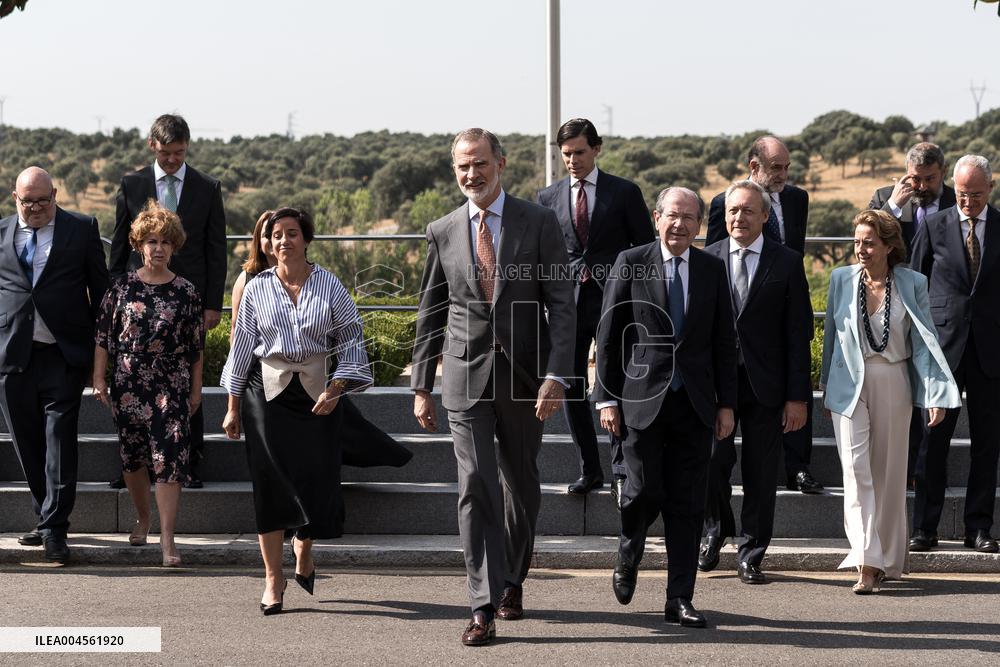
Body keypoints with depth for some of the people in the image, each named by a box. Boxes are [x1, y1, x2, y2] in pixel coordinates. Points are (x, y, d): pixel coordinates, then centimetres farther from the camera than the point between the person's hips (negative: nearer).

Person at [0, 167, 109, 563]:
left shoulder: (82, 229, 4)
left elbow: (100, 287, 8)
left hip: (64, 353, -3)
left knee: (59, 438, -7)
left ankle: (55, 529, -4)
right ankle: (47, 518, 22)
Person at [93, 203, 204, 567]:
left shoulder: (185, 292, 0)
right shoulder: (122, 287, 2)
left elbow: (196, 346, 5)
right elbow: (103, 335, 5)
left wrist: (195, 389, 7)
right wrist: (99, 379, 1)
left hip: (171, 387, -2)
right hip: (128, 384, 2)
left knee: (170, 459, -9)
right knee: (133, 457, 12)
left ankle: (167, 537, -8)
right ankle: (142, 519, 33)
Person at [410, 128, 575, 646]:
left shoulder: (539, 224, -2)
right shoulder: (443, 232, 5)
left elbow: (562, 305, -6)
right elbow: (430, 314, 10)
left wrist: (557, 375, -16)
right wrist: (421, 387, 8)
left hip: (524, 372, 0)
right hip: (466, 374, 0)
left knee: (521, 485, 14)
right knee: (476, 486, -9)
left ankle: (512, 579, 36)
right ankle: (485, 606, -9)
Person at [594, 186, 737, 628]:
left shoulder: (713, 269, 8)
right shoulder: (630, 264, 0)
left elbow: (724, 341, 10)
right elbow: (608, 337, 1)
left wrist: (726, 403, 6)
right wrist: (607, 398, -4)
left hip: (695, 404, 2)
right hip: (643, 399, -2)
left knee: (687, 505, 3)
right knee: (645, 492, -4)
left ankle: (679, 599, 9)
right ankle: (629, 555, 28)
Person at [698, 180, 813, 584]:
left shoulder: (787, 263, 1)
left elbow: (798, 334, -1)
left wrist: (798, 396, -6)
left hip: (765, 384, 0)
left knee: (761, 474, 5)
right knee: (713, 459, -8)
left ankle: (751, 554, 17)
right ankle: (716, 529, 20)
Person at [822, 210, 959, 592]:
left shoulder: (912, 284, -2)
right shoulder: (842, 279, 1)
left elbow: (925, 341, -2)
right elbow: (831, 333, 9)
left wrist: (935, 395, -9)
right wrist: (826, 386, 12)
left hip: (893, 383, 0)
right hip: (850, 384, 0)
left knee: (889, 471, 9)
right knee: (857, 468, -10)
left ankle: (889, 557, 23)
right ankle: (867, 563, -14)